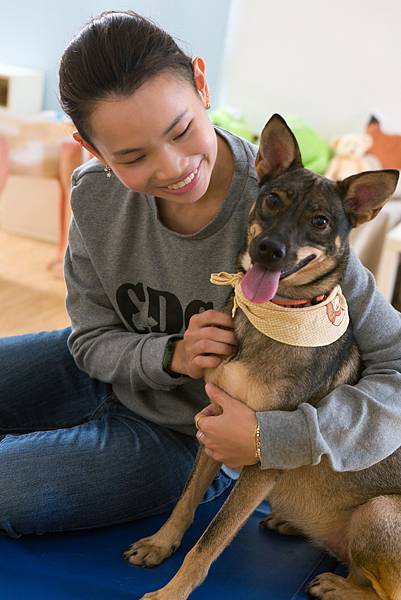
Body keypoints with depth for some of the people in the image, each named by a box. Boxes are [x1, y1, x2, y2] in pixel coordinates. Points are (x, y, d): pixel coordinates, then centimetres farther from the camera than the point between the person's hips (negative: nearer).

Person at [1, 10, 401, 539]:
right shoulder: (95, 194, -18)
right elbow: (91, 337, -5)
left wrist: (270, 437, -38)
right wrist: (171, 356, -26)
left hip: (185, 438, -4)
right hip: (114, 372, 4)